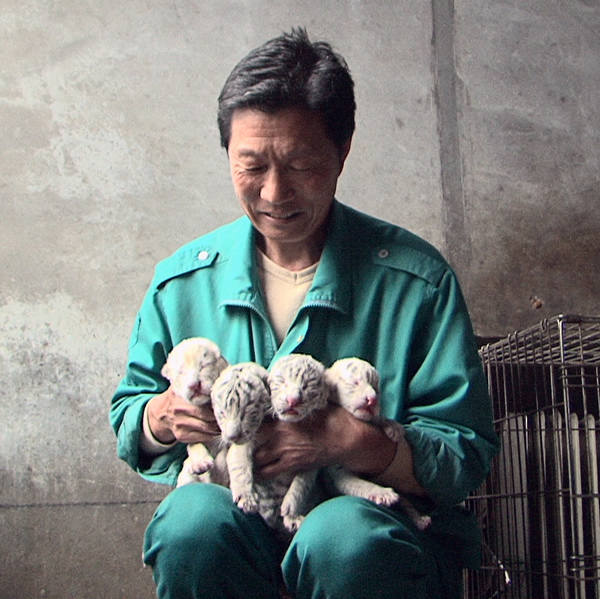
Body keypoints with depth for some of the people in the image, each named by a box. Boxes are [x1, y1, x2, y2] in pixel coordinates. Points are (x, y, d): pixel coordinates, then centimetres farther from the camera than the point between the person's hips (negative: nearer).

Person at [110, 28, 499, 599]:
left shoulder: (416, 279, -4)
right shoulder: (180, 282, 6)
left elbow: (466, 458, -6)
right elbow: (127, 419, 15)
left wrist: (348, 440, -23)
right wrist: (163, 416, -9)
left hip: (389, 530, -1)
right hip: (236, 525, 2)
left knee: (344, 536, -36)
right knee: (194, 516, -32)